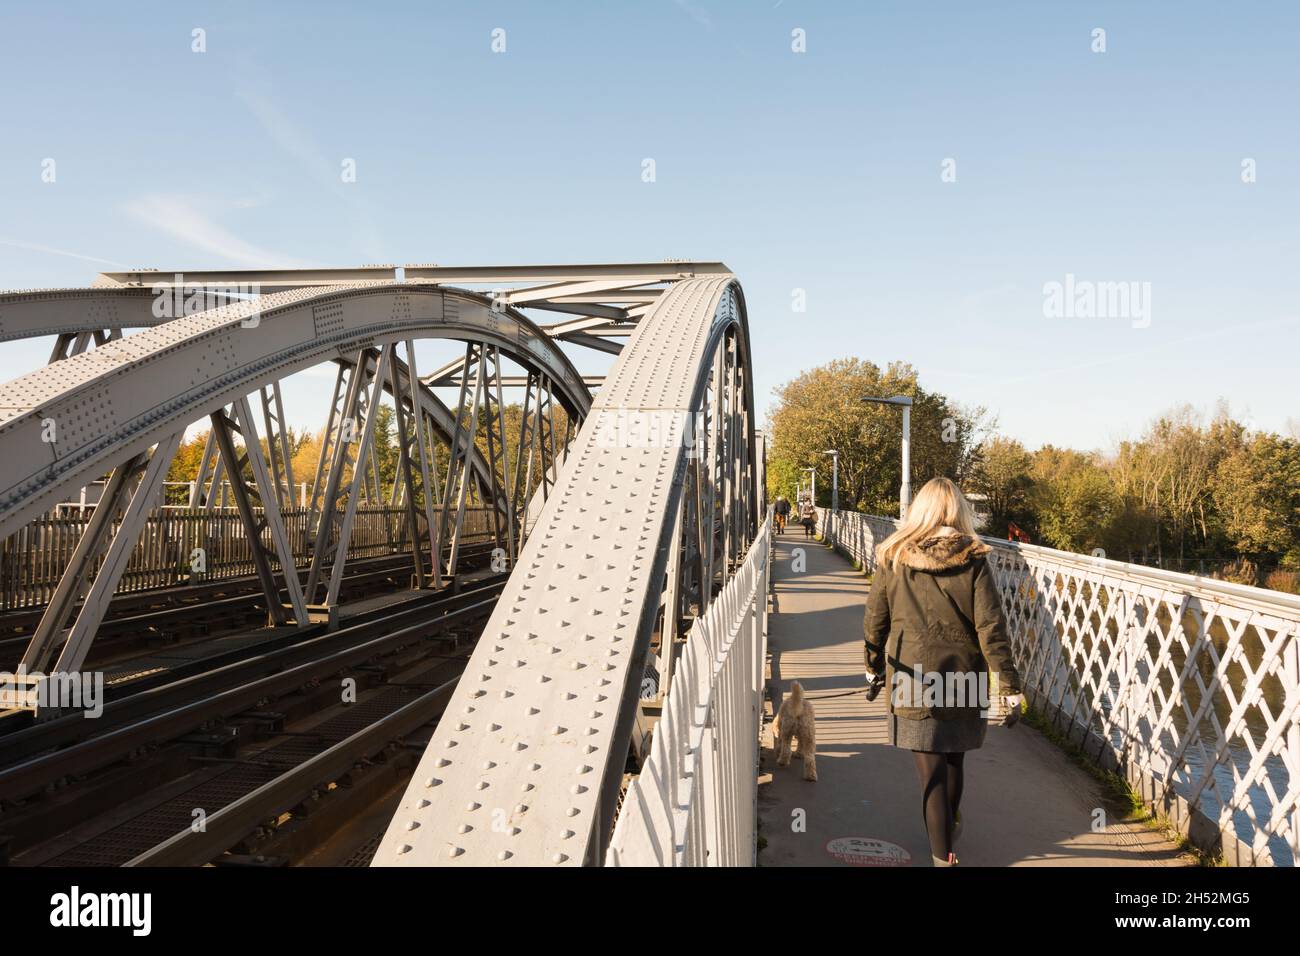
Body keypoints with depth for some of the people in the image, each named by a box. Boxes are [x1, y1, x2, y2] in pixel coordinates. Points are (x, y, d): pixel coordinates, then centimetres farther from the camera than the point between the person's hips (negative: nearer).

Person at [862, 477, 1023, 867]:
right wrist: (1011, 689, -7)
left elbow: (874, 622, 3)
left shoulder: (893, 558, -4)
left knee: (931, 770, 7)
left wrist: (874, 670, 17)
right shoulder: (972, 560, -8)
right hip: (962, 680, 1)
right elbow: (991, 629, -11)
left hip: (912, 680, -1)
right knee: (953, 760, 22)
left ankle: (943, 854, 11)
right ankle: (949, 827, 45)